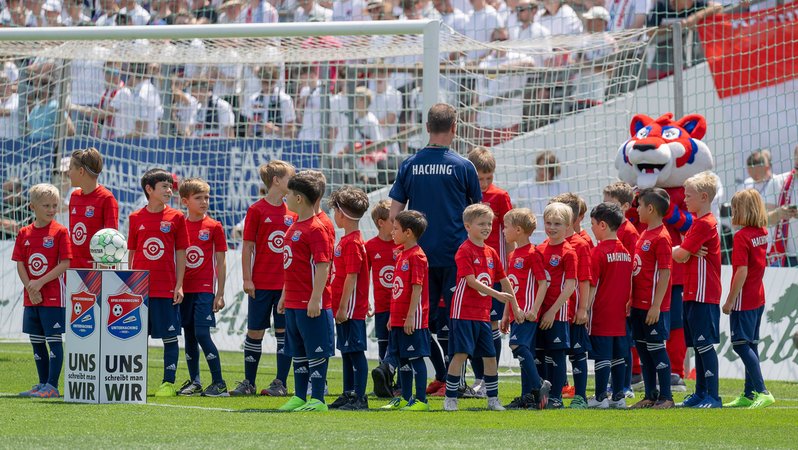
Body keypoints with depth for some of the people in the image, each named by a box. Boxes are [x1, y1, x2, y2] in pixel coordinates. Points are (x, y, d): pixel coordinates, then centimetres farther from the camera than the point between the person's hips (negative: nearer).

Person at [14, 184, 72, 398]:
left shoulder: (60, 232, -6)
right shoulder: (25, 233, 7)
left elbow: (65, 264, -12)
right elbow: (20, 265, 5)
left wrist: (40, 283, -16)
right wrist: (30, 287, -10)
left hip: (54, 296, -6)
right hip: (31, 298, 6)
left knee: (54, 339, -5)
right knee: (36, 341, 11)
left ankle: (52, 386, -4)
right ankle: (42, 384, 20)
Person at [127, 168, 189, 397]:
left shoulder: (176, 217, 2)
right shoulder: (136, 218, 5)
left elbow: (180, 254, 3)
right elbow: (131, 253, 10)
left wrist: (179, 285, -3)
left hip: (167, 288, -1)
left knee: (170, 336, 0)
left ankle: (169, 383, 6)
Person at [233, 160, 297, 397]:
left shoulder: (292, 214, 8)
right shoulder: (257, 210, -4)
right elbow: (248, 246, -4)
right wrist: (247, 279, -9)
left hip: (287, 284, 3)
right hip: (261, 284, -3)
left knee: (284, 332, 2)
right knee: (255, 332, 4)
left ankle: (281, 383, 7)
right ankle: (248, 383, 13)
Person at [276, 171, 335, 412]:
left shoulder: (316, 228, -14)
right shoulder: (295, 226, 15)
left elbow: (323, 266, -19)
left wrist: (315, 299, -23)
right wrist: (284, 295, 24)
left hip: (311, 304, -10)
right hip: (294, 302, 10)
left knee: (316, 352, -3)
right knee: (298, 352, 15)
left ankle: (317, 399, 0)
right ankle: (299, 397, 22)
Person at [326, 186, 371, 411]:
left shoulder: (352, 243, -16)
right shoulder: (347, 239, 14)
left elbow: (352, 277, -20)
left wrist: (343, 307, -20)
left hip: (351, 308, -10)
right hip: (343, 308, 10)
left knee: (355, 351, -7)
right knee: (347, 351, 15)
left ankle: (359, 398, -5)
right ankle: (348, 394, 23)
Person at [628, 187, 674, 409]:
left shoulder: (661, 238, -14)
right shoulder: (644, 234, 13)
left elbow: (665, 274, -18)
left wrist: (656, 306, -20)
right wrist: (632, 300, 16)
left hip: (653, 307, -9)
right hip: (639, 305, 9)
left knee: (656, 349, -4)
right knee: (642, 349, 12)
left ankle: (666, 397, 3)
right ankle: (650, 396, 19)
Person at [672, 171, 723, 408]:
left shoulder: (704, 224, -14)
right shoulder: (698, 222, 18)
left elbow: (680, 255, -16)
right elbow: (683, 254, 14)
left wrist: (674, 251, 5)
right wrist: (686, 253, -8)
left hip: (703, 294, -10)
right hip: (693, 293, 10)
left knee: (705, 344, -9)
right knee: (699, 344, 13)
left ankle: (713, 396, -9)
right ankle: (701, 392, 18)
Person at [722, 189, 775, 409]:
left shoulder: (741, 236, -18)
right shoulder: (762, 233, 6)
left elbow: (742, 271, -21)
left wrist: (730, 300, -18)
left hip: (743, 299, -9)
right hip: (758, 297, 9)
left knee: (741, 345, -8)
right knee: (751, 345, 14)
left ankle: (762, 392, -16)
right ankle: (749, 394, 19)